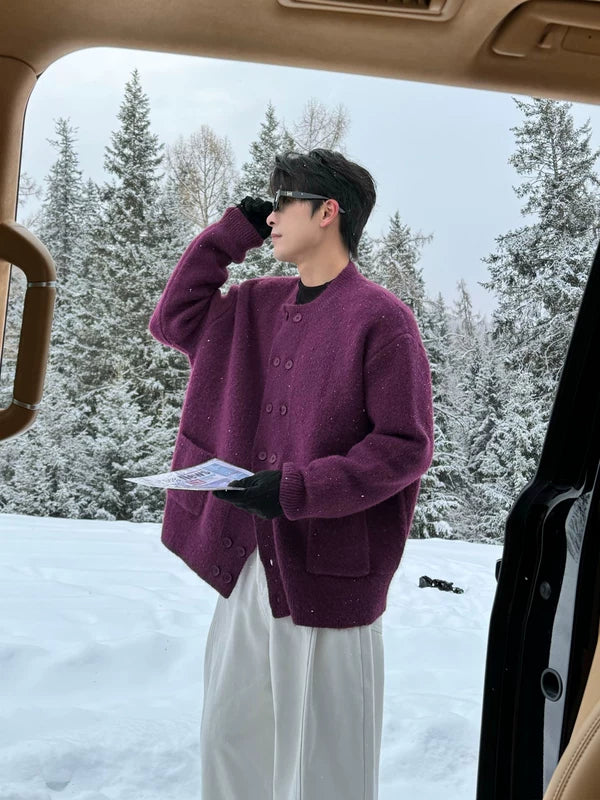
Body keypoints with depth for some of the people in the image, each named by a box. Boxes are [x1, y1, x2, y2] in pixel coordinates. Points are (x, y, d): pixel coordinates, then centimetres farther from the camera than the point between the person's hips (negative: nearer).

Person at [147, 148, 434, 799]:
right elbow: (172, 319, 16)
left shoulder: (380, 318, -12)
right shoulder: (261, 304, 9)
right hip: (250, 556, 7)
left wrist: (297, 490, -22)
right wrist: (230, 232, 7)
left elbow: (407, 447, -14)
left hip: (330, 567, -7)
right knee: (231, 731, 17)